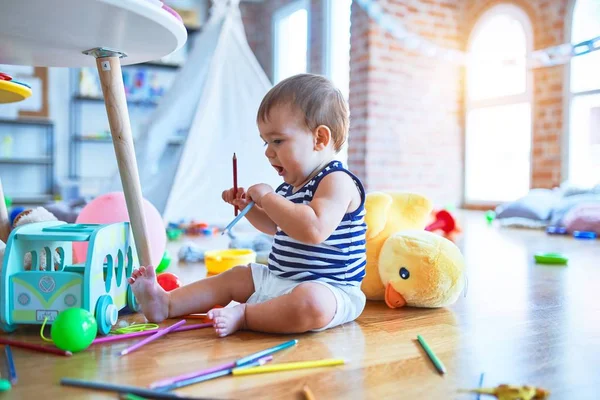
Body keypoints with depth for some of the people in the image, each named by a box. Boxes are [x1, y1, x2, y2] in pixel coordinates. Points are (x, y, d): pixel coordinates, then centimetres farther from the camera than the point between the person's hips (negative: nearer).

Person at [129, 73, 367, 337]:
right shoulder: (291, 186, 11)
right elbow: (276, 227, 30)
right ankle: (166, 304, 14)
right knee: (233, 277, 16)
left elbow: (314, 230, -36)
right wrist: (248, 206, 11)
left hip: (326, 288, -9)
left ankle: (244, 316, -24)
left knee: (311, 303, -41)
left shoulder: (337, 182, -17)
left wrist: (267, 197, -25)